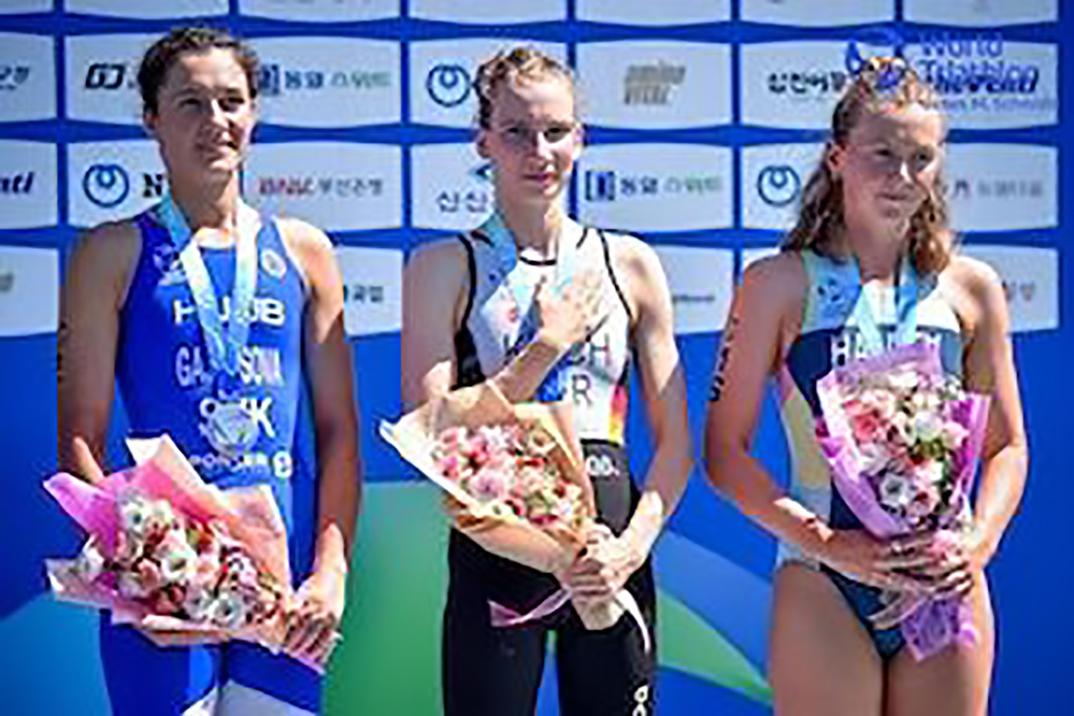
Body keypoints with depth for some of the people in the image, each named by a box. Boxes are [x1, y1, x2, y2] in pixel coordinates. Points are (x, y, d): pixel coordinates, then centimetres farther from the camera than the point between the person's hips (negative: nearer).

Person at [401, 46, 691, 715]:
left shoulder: (630, 264, 7)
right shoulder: (444, 268, 0)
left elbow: (676, 442, 6)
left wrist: (634, 545, -10)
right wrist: (550, 343, -9)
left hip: (608, 559, 2)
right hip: (497, 552, -2)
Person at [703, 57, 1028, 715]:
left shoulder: (971, 289, 7)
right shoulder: (780, 284, -1)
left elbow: (1007, 446, 12)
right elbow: (725, 452, -4)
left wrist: (978, 542, -5)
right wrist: (826, 543, -14)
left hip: (944, 583, 3)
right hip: (824, 584, -2)